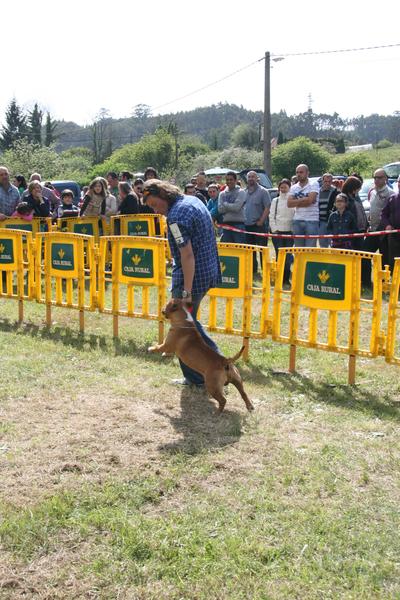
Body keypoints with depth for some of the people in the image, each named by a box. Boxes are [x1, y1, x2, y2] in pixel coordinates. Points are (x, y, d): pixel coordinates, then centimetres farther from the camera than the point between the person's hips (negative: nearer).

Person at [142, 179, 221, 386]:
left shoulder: (175, 216, -20)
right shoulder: (193, 200, 10)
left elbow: (187, 254, -25)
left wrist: (186, 291, -23)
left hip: (192, 275, -10)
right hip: (209, 271, 10)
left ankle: (196, 378, 14)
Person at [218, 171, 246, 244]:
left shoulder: (240, 192, 0)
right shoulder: (222, 194, 13)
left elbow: (237, 207, -14)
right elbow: (220, 209, 0)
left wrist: (225, 204, -1)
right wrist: (231, 206, -9)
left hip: (238, 224, -5)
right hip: (226, 224, 5)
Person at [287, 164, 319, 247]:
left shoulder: (314, 185, 0)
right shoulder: (293, 187, 13)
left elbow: (310, 200, -16)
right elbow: (289, 204, -1)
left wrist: (297, 202, -4)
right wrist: (304, 200, -5)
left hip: (311, 221, -5)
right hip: (297, 221, 5)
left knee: (310, 249, -6)